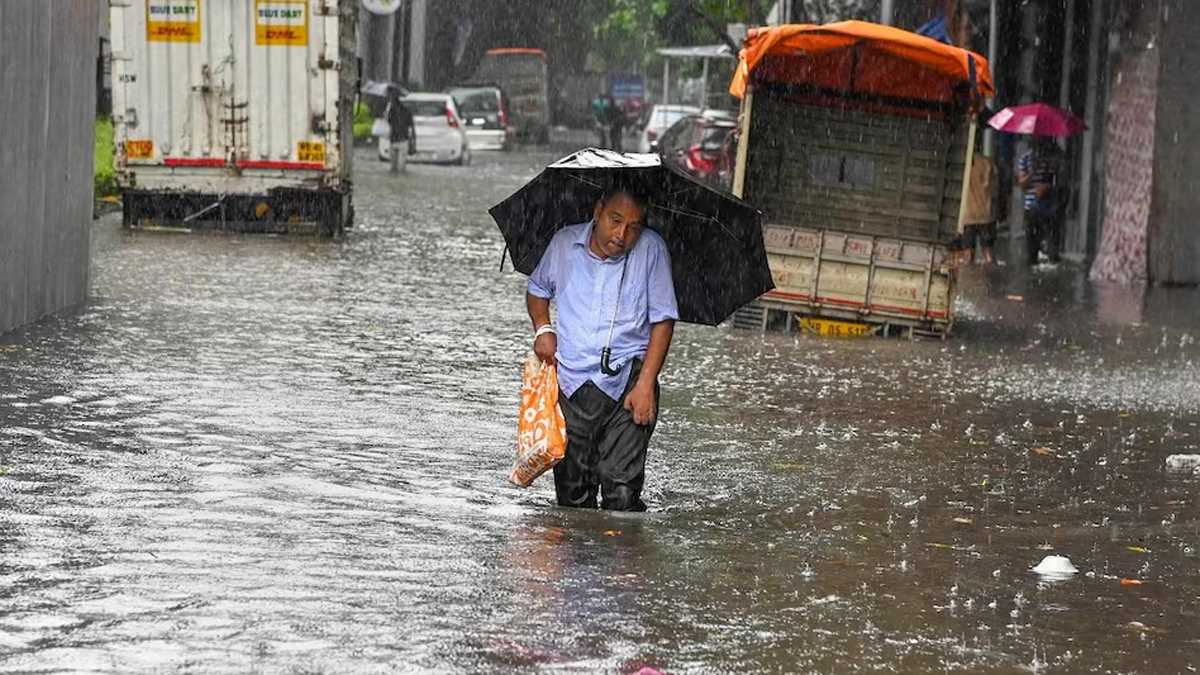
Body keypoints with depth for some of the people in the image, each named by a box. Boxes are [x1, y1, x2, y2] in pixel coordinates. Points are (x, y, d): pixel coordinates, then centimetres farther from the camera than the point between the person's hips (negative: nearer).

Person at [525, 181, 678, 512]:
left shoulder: (651, 249, -3)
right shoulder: (565, 243, 5)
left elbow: (663, 322, -2)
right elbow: (538, 290, 24)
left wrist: (645, 385, -9)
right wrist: (543, 328, 4)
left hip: (627, 382, -3)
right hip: (571, 382, 3)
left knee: (622, 493, -14)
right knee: (572, 493, 5)